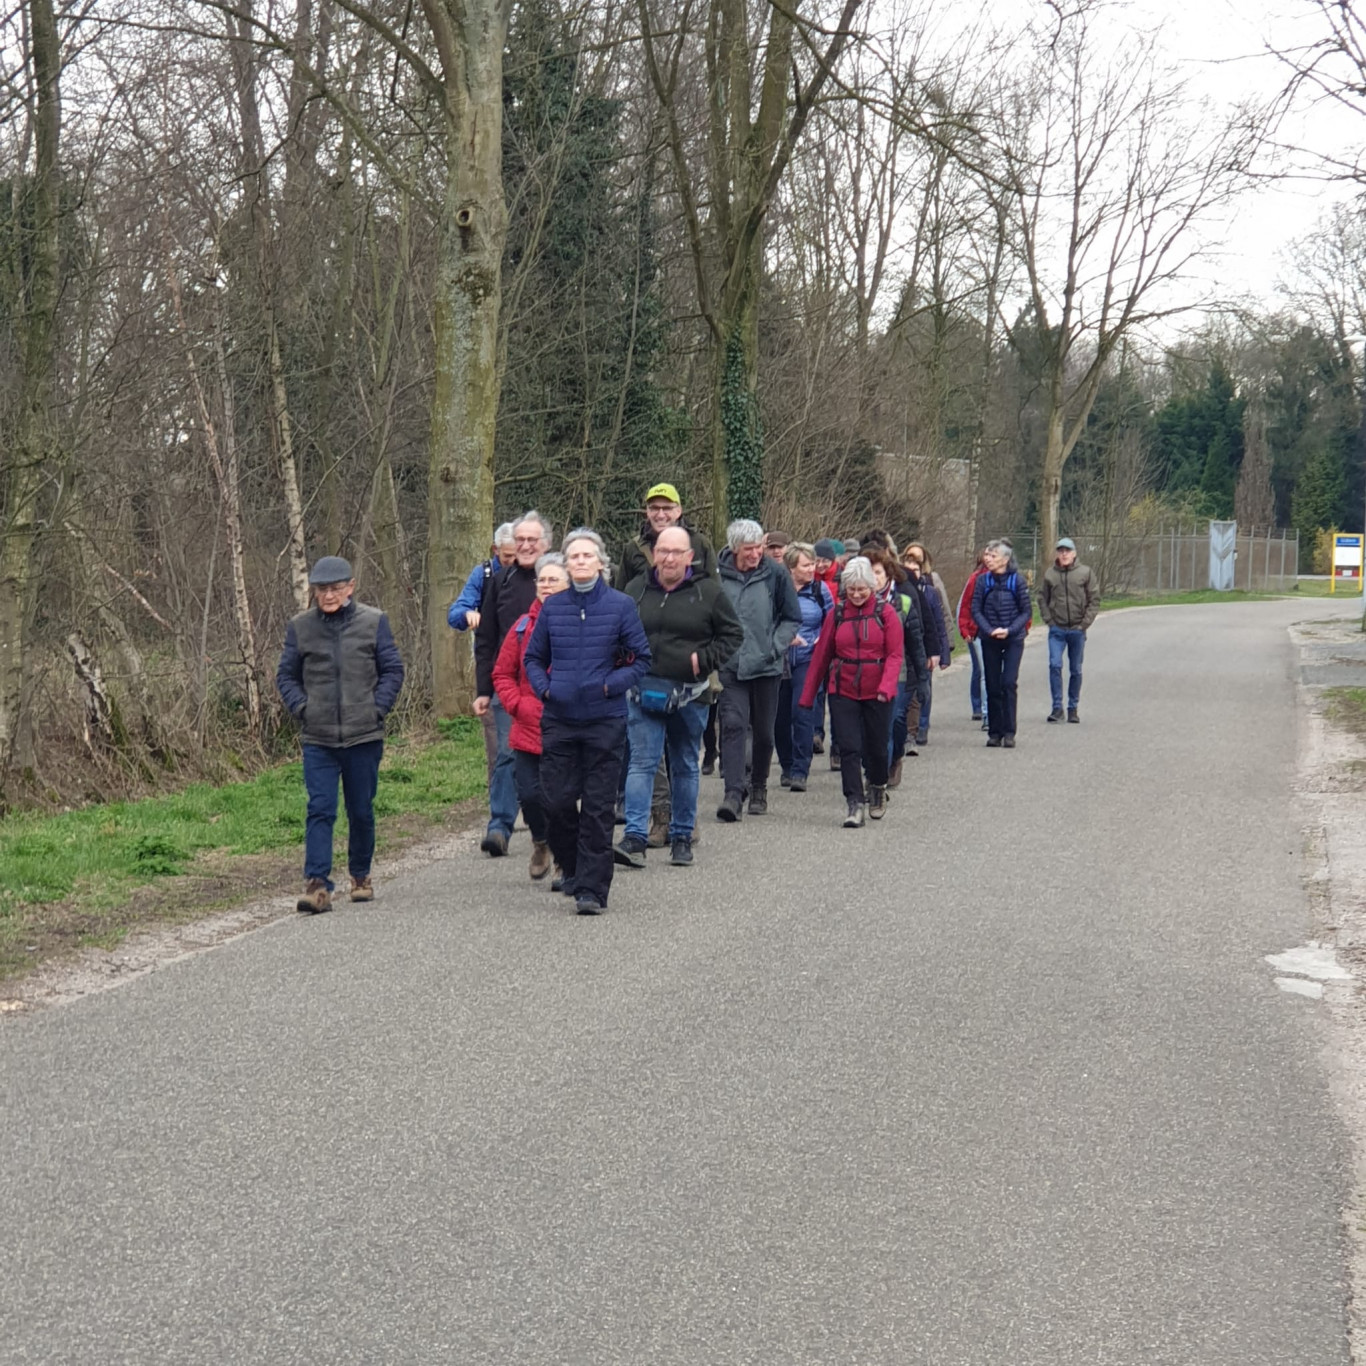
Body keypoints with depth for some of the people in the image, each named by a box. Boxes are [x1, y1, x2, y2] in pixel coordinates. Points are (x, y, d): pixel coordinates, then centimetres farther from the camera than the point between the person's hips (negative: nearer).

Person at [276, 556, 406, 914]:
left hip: (364, 736, 0)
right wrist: (301, 707, -3)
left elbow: (393, 670, 6)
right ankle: (317, 884, -13)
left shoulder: (373, 622, 2)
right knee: (320, 810, -10)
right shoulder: (300, 627, 4)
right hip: (317, 739, 0)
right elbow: (286, 675, 12)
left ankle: (360, 876, 29)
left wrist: (378, 707, -6)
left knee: (361, 811, 11)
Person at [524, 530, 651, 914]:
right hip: (559, 719, 3)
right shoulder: (552, 607, 7)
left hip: (604, 720, -2)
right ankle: (572, 868, 26)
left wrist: (611, 685, -11)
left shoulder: (620, 605, -1)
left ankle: (591, 889, 4)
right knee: (557, 800, 1)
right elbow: (533, 657, 16)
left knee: (597, 807, -1)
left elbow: (641, 659, 1)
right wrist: (544, 688, -1)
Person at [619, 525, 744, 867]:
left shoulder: (708, 591, -1)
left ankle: (682, 836, 21)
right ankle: (635, 837, -12)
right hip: (643, 689, 1)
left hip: (689, 694, -1)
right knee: (642, 762, -8)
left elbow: (733, 634, 5)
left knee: (685, 766, 11)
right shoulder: (637, 588, 7)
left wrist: (705, 660, -7)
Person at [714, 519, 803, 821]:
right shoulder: (718, 575, -4)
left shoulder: (776, 574, -3)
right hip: (729, 666, -1)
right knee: (733, 725, -13)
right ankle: (733, 792, -16)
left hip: (766, 666, 1)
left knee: (764, 731, 10)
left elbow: (792, 618, 5)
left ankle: (759, 788, 28)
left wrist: (774, 647, -7)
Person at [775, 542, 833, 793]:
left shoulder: (820, 590, 3)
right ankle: (786, 767, 24)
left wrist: (822, 640, -4)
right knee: (780, 716, 7)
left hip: (807, 660, -1)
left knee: (802, 712, -13)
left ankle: (800, 771, -9)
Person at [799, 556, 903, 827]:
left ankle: (878, 788, 37)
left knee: (877, 746, 10)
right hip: (843, 692, 1)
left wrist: (886, 687, -21)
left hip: (876, 693, -1)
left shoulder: (885, 612, -3)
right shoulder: (837, 613, 4)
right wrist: (808, 695, 7)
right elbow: (822, 655, 7)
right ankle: (854, 804, -4)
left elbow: (895, 654, -6)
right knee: (849, 748, -6)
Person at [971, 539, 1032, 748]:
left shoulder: (1017, 580, -6)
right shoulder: (983, 581, 0)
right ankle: (994, 732, 11)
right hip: (989, 640, 2)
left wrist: (1009, 630, -15)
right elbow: (976, 610, 1)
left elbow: (1026, 611, -2)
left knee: (1009, 683, -10)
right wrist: (990, 630, -14)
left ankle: (1009, 732, -4)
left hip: (1013, 639, -2)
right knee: (992, 686, 4)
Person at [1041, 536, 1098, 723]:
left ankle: (1073, 708, 18)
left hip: (1077, 630, 0)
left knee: (1076, 670, 8)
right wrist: (1048, 620, -1)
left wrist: (1085, 623, -6)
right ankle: (1057, 706, -6)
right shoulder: (1049, 574, 2)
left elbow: (1094, 600, 2)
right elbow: (1043, 600, 10)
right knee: (1055, 665, -13)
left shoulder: (1085, 573, -1)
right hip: (1056, 630, 0)